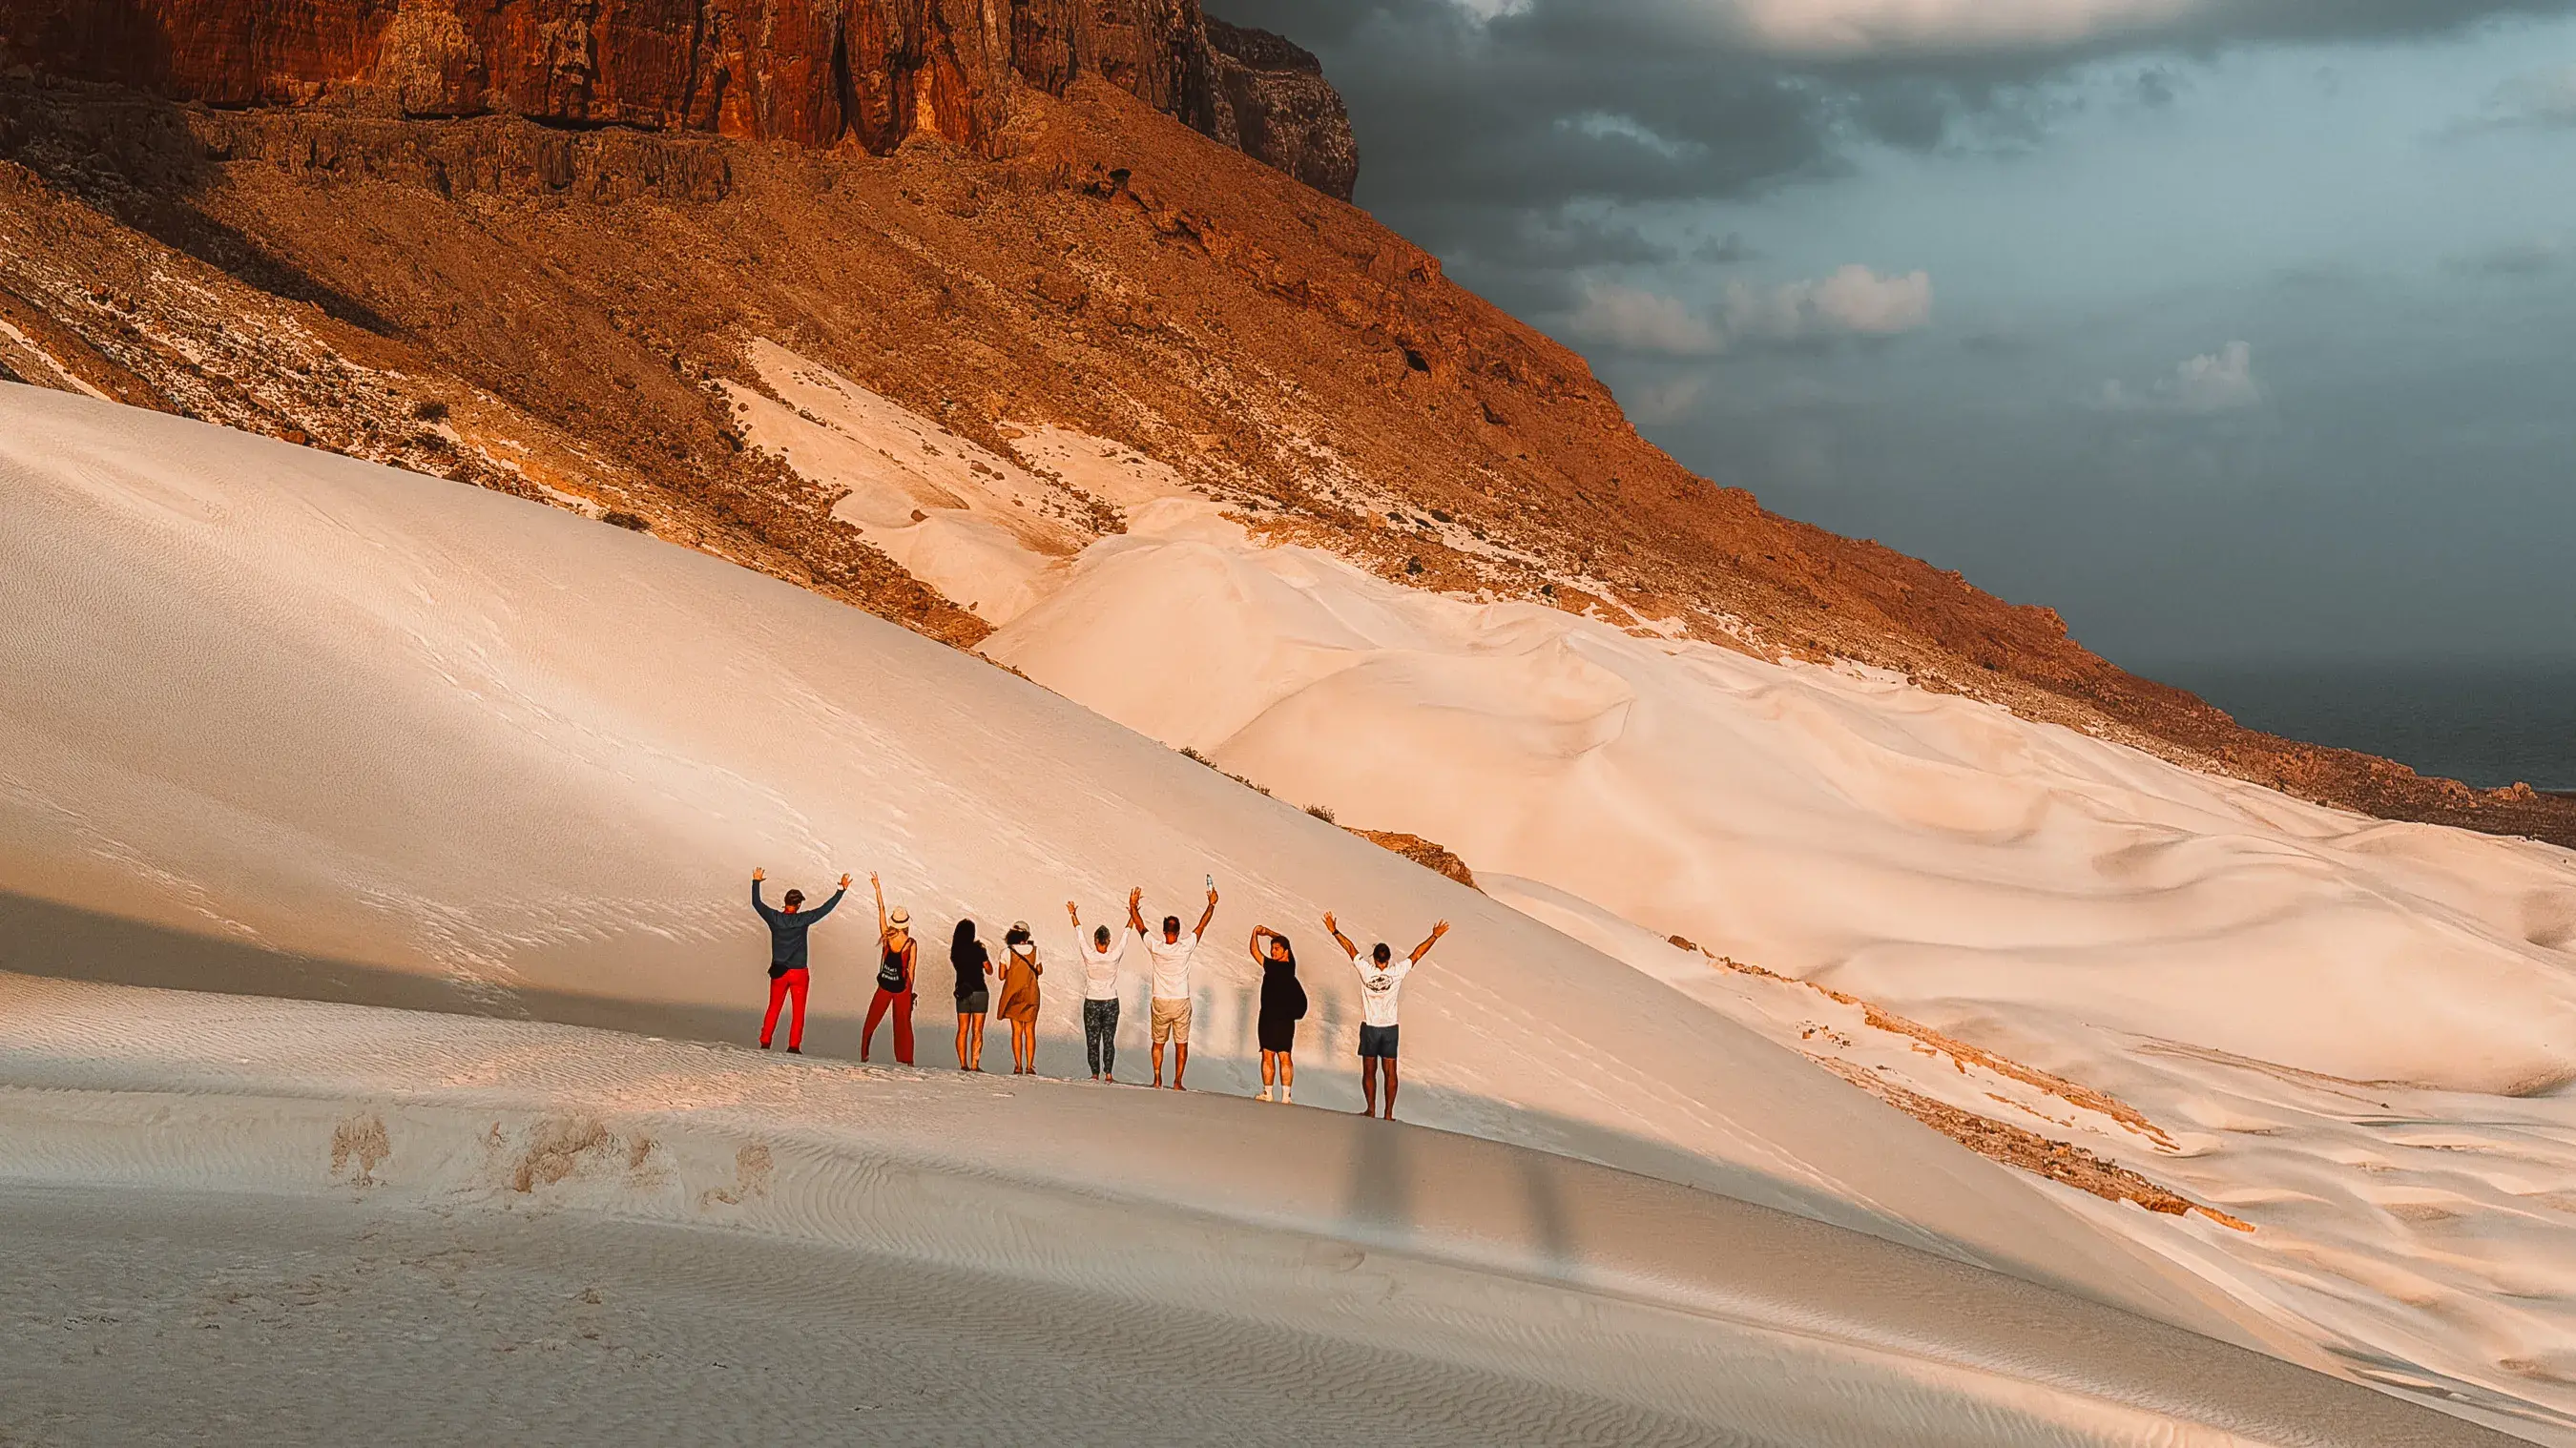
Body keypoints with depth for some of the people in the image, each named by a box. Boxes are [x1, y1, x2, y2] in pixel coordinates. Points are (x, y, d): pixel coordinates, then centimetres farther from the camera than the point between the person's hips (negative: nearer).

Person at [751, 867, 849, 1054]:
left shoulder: (774, 918, -8)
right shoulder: (802, 920, -15)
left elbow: (756, 903, 7)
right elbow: (826, 909, -12)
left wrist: (756, 882, 20)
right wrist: (842, 890, -5)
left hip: (779, 972, 2)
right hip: (799, 972, -2)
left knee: (774, 1008, 15)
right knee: (798, 1011, 8)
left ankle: (765, 1042, 13)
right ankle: (794, 1046, 5)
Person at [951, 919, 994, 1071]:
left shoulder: (955, 951, 1)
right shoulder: (978, 950, -11)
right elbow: (989, 971, -1)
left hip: (962, 992, 4)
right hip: (979, 991, -4)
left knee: (962, 1030, 9)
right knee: (977, 1031, -1)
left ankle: (963, 1064, 5)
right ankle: (974, 1065, -6)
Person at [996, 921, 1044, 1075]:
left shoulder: (1007, 952, -9)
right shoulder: (1034, 950, -4)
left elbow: (1002, 976, -5)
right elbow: (1039, 971, 7)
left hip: (1013, 994, -1)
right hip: (1031, 993, 1)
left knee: (1017, 1031, 6)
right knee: (1030, 1031, 6)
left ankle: (1018, 1066, 2)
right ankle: (1030, 1067, 2)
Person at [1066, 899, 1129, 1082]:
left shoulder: (1089, 956, -13)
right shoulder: (1114, 957, -11)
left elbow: (1079, 932, 0)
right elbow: (1125, 935, 0)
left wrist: (1073, 914, 13)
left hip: (1091, 1003, -1)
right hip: (1111, 1003, 1)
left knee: (1092, 1040, 6)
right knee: (1109, 1040, 6)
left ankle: (1095, 1074, 6)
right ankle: (1108, 1074, 0)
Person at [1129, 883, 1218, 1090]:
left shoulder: (1155, 947, -11)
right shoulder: (1186, 947, -12)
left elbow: (1139, 926, 1)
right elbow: (1202, 925, -1)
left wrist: (1133, 906, 11)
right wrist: (1211, 904, 8)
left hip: (1160, 1003, 1)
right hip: (1181, 1003, -1)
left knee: (1158, 1043, 15)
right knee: (1181, 1045, 7)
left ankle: (1157, 1079, 15)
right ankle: (1177, 1082, 6)